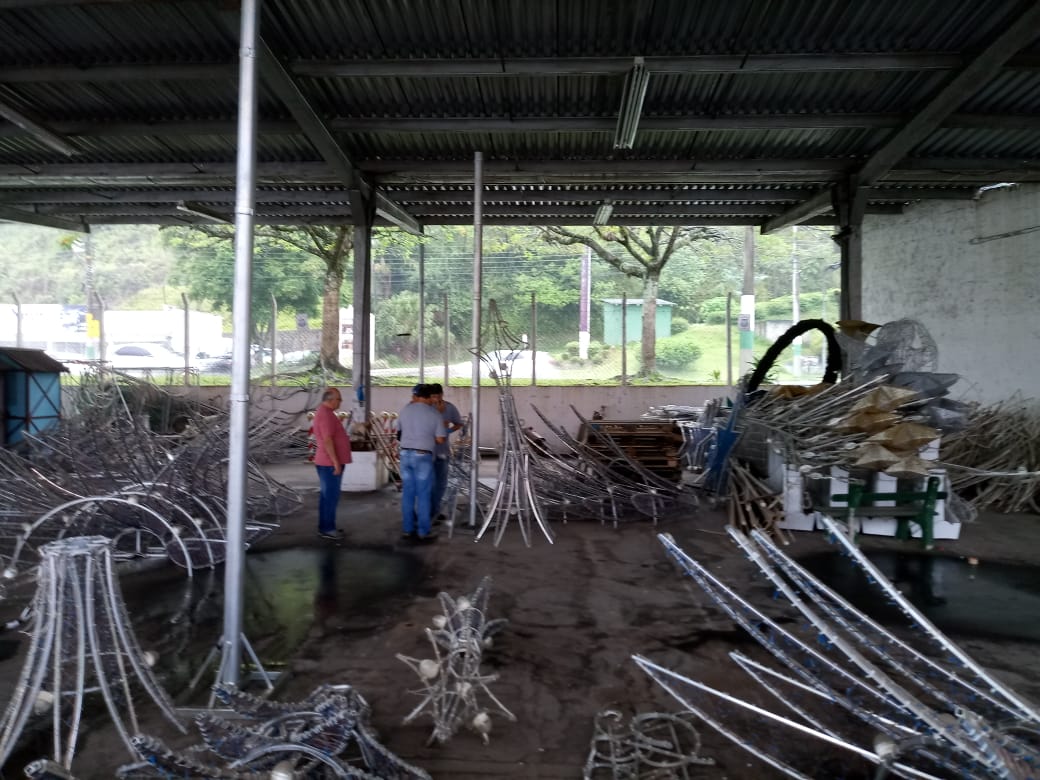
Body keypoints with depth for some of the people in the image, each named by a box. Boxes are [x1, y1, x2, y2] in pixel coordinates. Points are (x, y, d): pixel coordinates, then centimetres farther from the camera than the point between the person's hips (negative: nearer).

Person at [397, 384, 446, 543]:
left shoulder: (405, 410, 5)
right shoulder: (435, 414, -5)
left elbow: (399, 431, 17)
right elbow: (441, 439, -7)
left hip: (405, 454, 4)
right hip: (423, 456, -4)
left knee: (407, 493, 10)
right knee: (423, 495, 2)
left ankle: (407, 530, 14)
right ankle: (423, 532, 6)